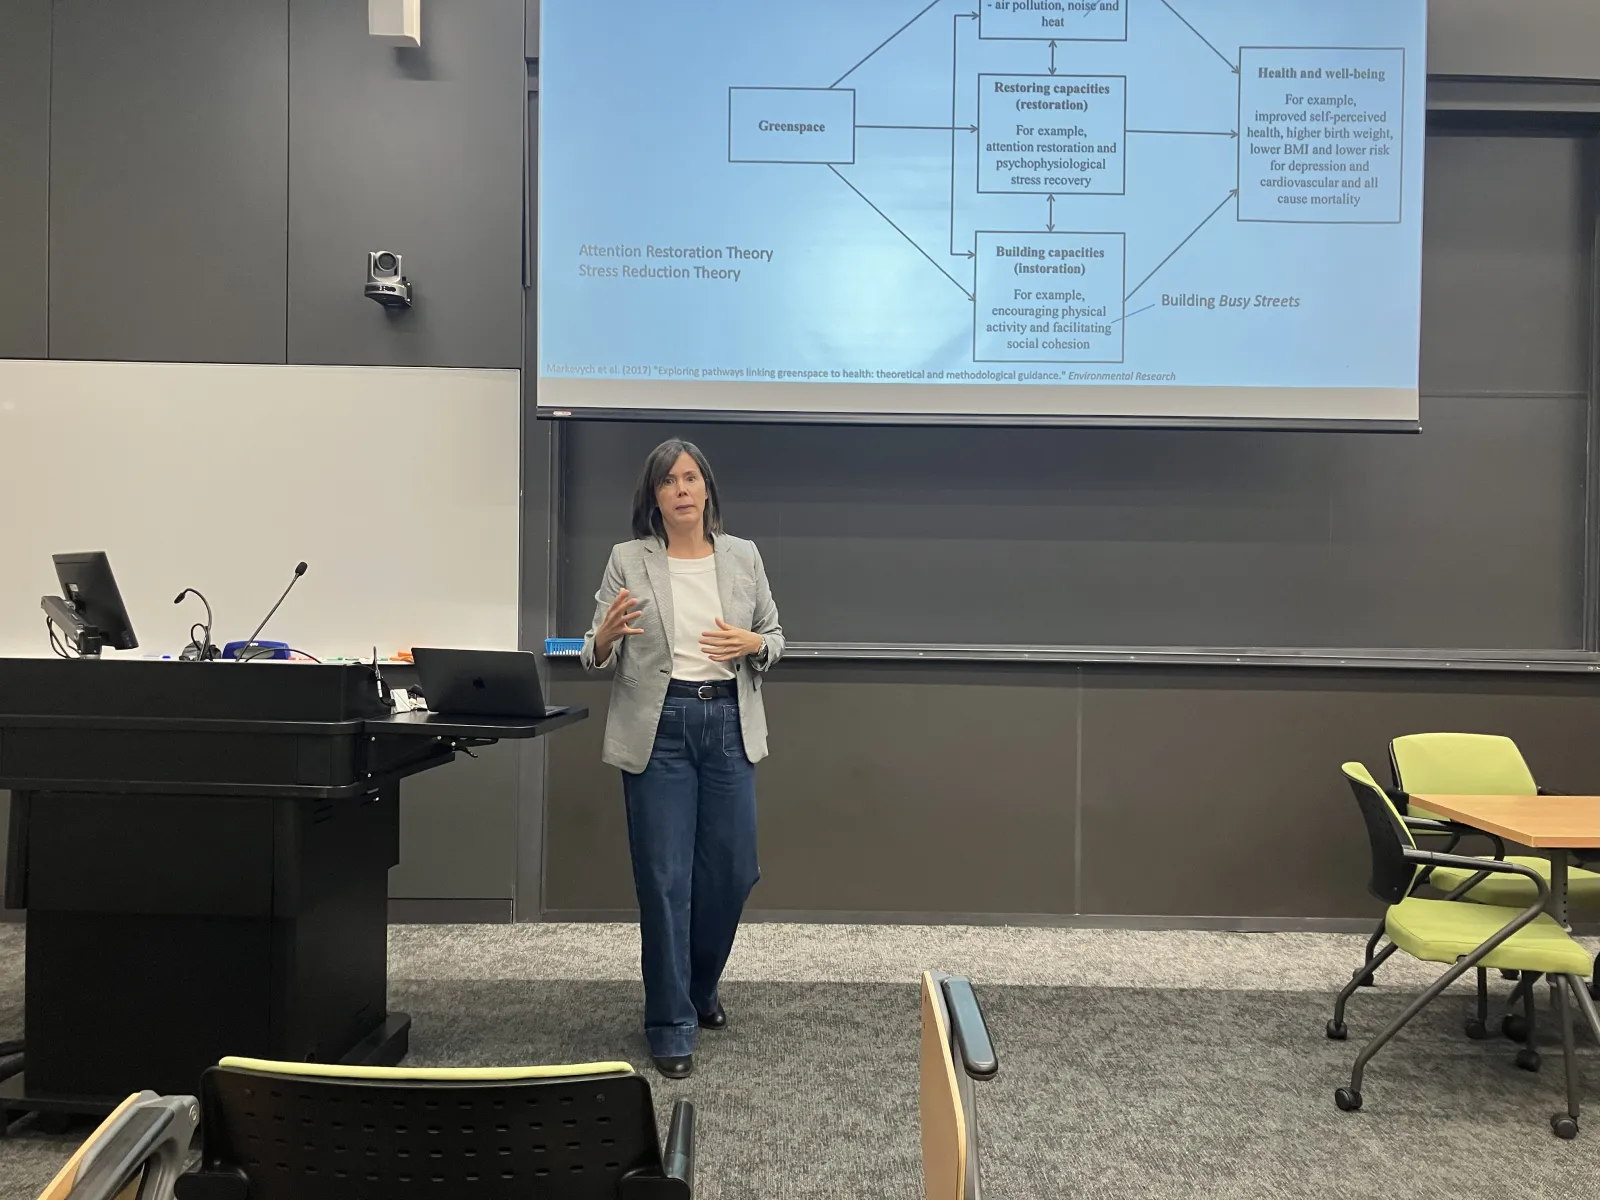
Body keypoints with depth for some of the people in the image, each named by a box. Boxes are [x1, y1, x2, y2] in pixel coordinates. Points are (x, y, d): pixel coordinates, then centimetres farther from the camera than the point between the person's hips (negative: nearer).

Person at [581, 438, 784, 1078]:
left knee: (732, 870, 8)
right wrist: (607, 631, -22)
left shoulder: (744, 556, 6)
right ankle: (672, 1025, 15)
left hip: (728, 724, 3)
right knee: (665, 878, 0)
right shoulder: (628, 560, -1)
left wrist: (752, 644, -10)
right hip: (657, 728, -3)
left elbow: (774, 637, 13)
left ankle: (700, 985, 36)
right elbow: (595, 658, 1)